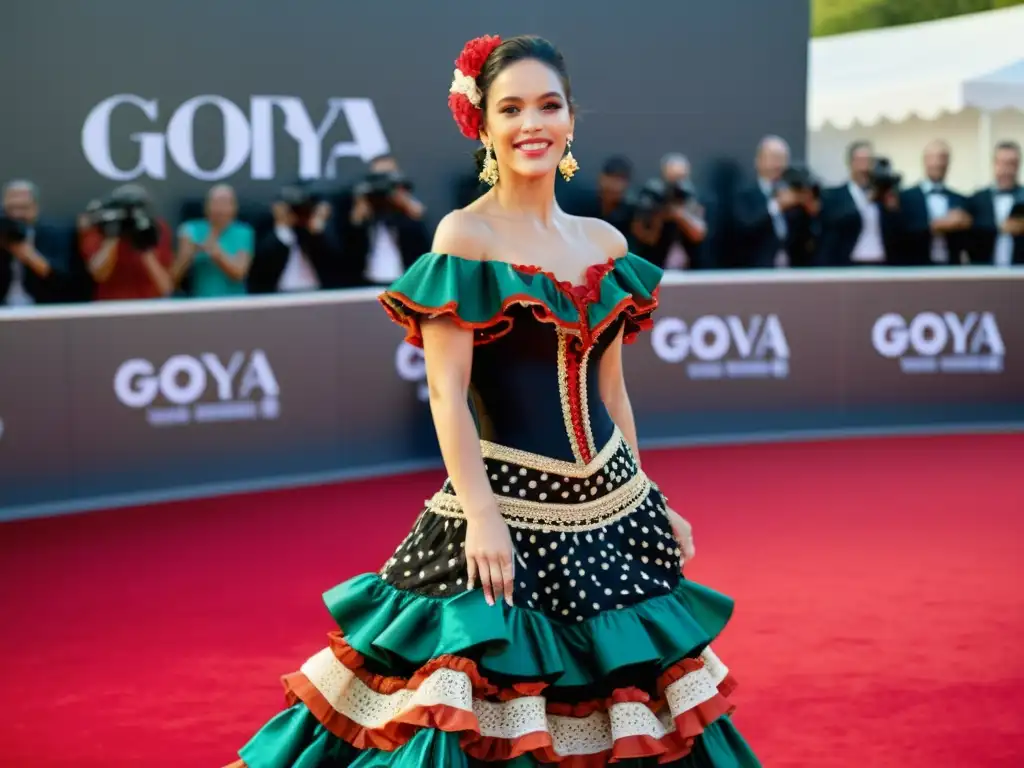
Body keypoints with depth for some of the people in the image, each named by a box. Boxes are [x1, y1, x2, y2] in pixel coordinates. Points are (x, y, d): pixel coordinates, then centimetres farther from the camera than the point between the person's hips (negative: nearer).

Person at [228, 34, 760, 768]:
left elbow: (610, 390, 14)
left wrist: (649, 503, 14)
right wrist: (479, 514, -21)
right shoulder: (464, 235, -8)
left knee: (621, 699, 15)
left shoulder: (604, 241, 7)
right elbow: (447, 392, -13)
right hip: (506, 503, -6)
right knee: (488, 706, -3)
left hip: (609, 503, 6)